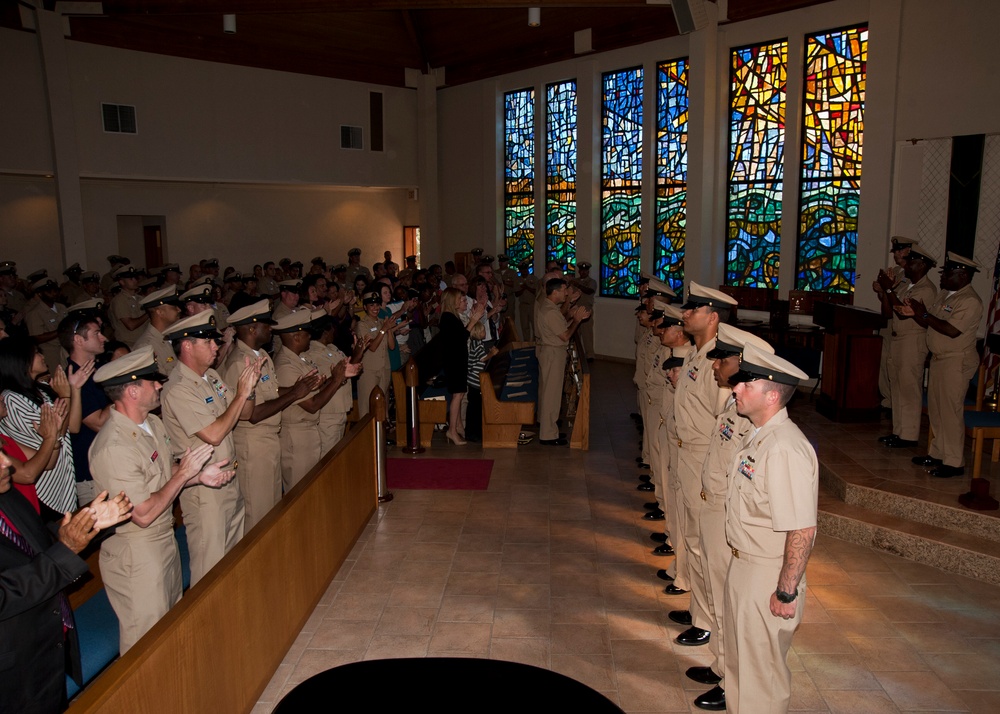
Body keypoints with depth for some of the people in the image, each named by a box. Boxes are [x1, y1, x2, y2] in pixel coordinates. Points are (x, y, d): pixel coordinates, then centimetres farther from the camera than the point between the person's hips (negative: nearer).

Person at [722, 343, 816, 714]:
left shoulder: (785, 449, -28)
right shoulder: (757, 436, 3)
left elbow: (802, 530, -29)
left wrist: (786, 593, -22)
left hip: (769, 576, -9)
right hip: (743, 563, 9)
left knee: (762, 669, 11)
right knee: (739, 659, 26)